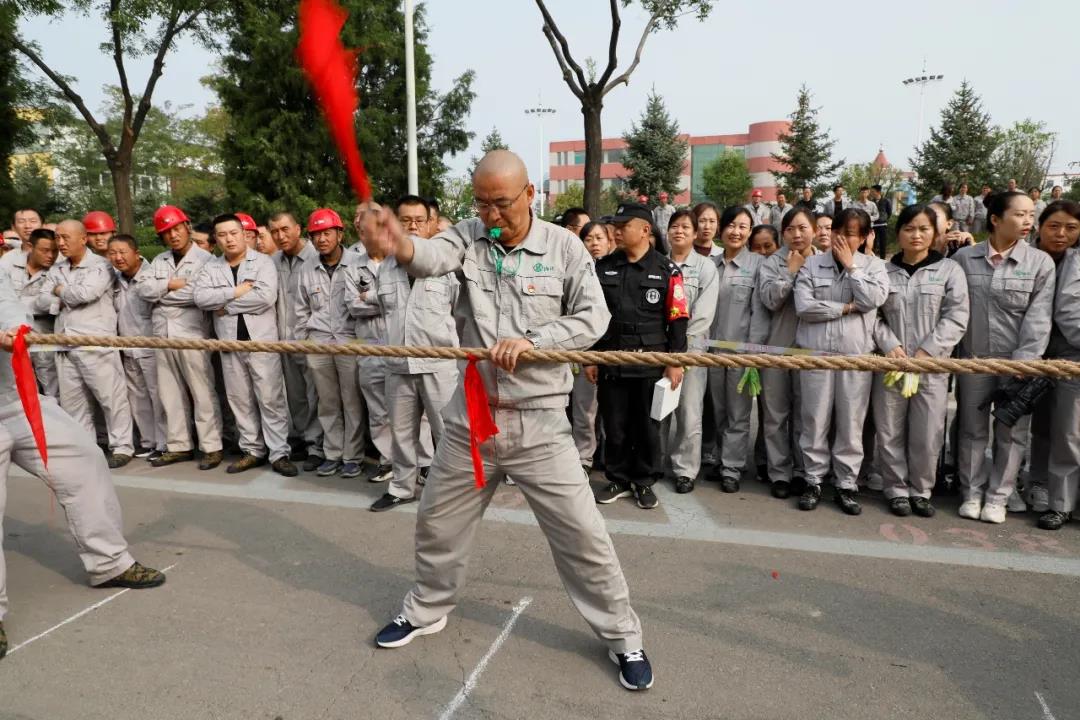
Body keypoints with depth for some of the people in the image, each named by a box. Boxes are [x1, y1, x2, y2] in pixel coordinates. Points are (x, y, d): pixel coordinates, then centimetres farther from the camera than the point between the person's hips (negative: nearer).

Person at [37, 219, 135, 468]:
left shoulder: (100, 265, -2)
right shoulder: (56, 269, 17)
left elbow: (85, 293, -17)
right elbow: (40, 303, 12)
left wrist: (60, 291, 1)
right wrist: (62, 299, -5)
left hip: (96, 344, -7)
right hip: (65, 345, 7)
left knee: (111, 397, -3)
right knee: (71, 400, 11)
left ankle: (122, 446, 4)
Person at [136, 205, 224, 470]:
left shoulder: (205, 259, -7)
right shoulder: (159, 261, 15)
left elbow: (200, 294, -19)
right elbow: (142, 288, 5)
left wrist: (162, 293, -5)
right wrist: (171, 284, -10)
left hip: (192, 334, -7)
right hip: (163, 335, 7)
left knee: (202, 393, -2)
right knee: (171, 394, 12)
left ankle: (212, 447, 5)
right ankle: (179, 446, 21)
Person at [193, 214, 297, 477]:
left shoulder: (263, 262, -1)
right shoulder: (211, 267, 11)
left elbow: (266, 297, -17)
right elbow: (200, 297, -5)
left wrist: (226, 306, -9)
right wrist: (237, 291, -14)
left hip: (261, 340, -4)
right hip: (229, 343, 5)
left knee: (271, 399, -4)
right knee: (240, 400, 10)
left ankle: (279, 454, 2)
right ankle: (252, 450, 21)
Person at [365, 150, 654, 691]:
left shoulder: (564, 246, -4)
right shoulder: (469, 236, -1)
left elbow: (592, 318, -7)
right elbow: (432, 257, -23)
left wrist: (530, 341, -20)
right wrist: (400, 246, -47)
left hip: (538, 421, -2)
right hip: (471, 416, 3)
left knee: (582, 534, 2)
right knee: (437, 521, 18)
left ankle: (623, 637, 25)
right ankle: (426, 611, 45)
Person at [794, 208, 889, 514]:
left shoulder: (873, 265, 8)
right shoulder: (812, 264, 6)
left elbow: (873, 299, -12)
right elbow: (803, 306, -7)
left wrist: (850, 265, -5)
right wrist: (847, 307, -8)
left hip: (856, 354, 0)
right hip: (816, 352, 0)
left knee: (851, 422, 5)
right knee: (815, 420, 4)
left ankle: (847, 484, 17)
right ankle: (814, 480, 17)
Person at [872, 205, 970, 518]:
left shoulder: (949, 270, 3)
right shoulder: (884, 271, 5)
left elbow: (956, 317, -3)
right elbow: (873, 314, 4)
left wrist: (926, 351, -12)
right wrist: (890, 345, -12)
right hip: (890, 364, 1)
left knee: (927, 435, 4)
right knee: (890, 432, 6)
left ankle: (921, 491, 22)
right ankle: (897, 489, 21)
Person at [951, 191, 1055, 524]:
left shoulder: (1041, 262, -2)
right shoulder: (964, 257, 1)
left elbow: (1038, 318, -7)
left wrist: (1024, 364, -15)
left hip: (1017, 363, -1)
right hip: (973, 359, 1)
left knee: (1011, 433, 7)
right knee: (972, 430, 9)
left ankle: (998, 496, 20)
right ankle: (972, 493, 23)